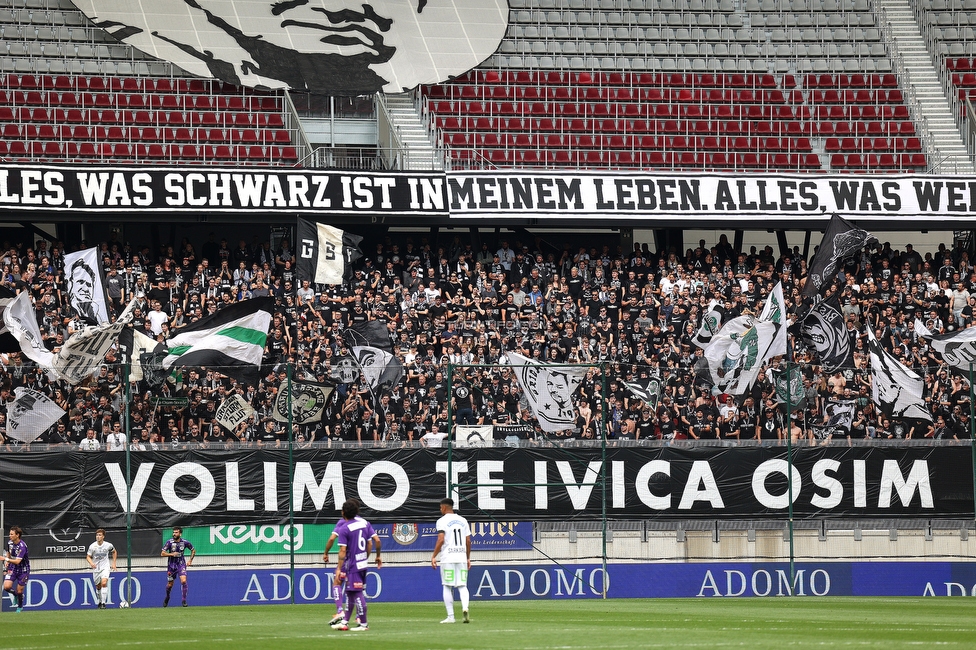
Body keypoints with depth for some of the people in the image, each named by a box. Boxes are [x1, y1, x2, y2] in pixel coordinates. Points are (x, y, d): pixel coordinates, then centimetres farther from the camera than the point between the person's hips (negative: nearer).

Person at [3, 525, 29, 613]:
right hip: (12, 569, 5)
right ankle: (15, 594, 20)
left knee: (19, 591, 2)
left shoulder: (22, 546, -27)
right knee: (6, 587, -15)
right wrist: (6, 564, 5)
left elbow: (17, 561, -31)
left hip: (23, 570, -5)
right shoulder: (9, 542, -5)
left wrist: (6, 559, -37)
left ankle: (20, 607, 31)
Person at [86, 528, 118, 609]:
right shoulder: (92, 546, -9)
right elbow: (88, 557, -1)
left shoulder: (108, 545, -7)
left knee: (104, 583, -23)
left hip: (105, 567, -2)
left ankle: (103, 603, -20)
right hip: (96, 568, 2)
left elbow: (114, 552, 14)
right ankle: (99, 602, 32)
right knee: (98, 587, 9)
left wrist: (113, 563, 9)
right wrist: (91, 563, -22)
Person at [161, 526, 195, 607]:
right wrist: (171, 554, -25)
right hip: (171, 565, 0)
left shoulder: (185, 542, -7)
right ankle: (167, 597, 39)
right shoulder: (170, 542, -10)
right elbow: (162, 553, -10)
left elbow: (193, 550, 11)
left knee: (183, 581, -20)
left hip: (181, 564, 0)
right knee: (170, 584, 9)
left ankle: (184, 600, -11)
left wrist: (190, 560, 2)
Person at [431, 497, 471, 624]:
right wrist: (468, 558, 20)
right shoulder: (463, 520, 12)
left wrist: (434, 556, -10)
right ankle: (465, 608, -22)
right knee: (462, 586, 4)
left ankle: (450, 616, 1)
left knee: (447, 587, 3)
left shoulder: (442, 521, -4)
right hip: (462, 557, 4)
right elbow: (468, 541, 12)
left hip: (447, 557, -4)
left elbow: (441, 540, -15)